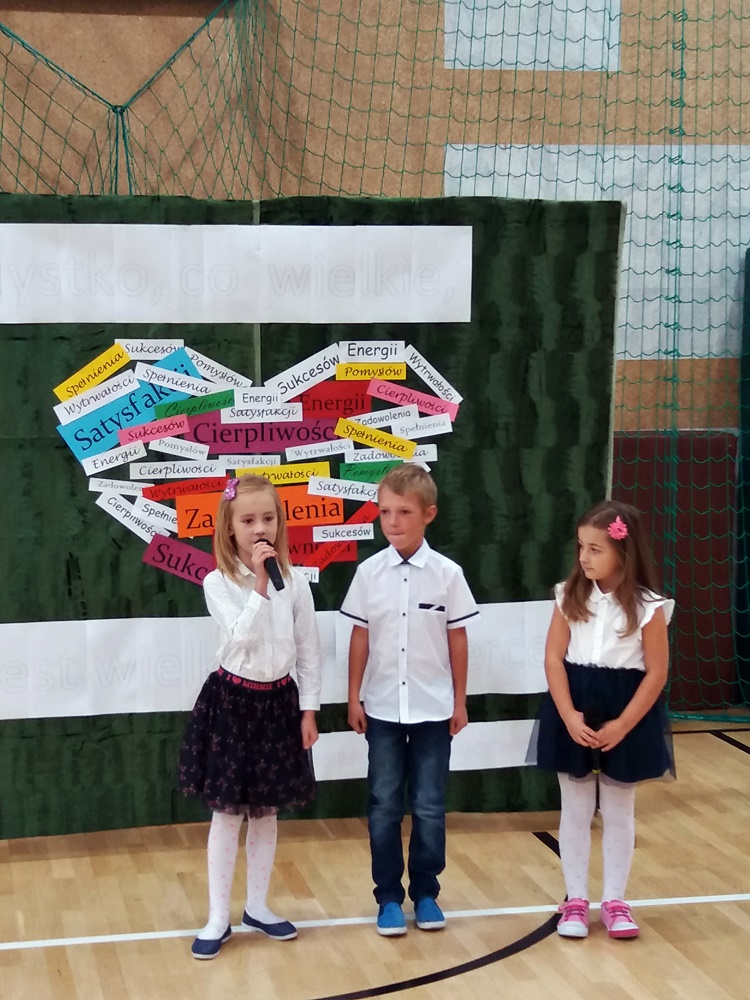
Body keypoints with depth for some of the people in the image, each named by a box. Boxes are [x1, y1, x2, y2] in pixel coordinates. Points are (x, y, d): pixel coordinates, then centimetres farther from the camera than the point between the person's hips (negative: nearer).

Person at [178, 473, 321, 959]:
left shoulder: (295, 581, -1)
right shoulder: (218, 582, -10)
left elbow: (309, 650, 3)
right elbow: (242, 638, -23)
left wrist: (309, 709, 2)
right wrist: (259, 583, -24)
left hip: (279, 702, 3)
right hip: (232, 701, -3)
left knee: (266, 811, 12)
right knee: (228, 811, 3)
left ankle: (258, 906, 25)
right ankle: (219, 916, 12)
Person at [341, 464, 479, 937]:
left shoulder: (448, 574, -6)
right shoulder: (369, 573, -3)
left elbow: (458, 639, 0)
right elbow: (360, 637, 3)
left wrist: (460, 702, 2)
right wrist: (354, 698, 3)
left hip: (433, 708, -1)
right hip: (382, 708, 1)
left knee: (429, 806, 7)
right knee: (384, 805, 7)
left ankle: (426, 893, 19)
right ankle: (389, 897, 16)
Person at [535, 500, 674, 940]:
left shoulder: (649, 606, -10)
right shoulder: (570, 597, -3)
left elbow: (656, 672, -9)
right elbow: (554, 658, -4)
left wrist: (622, 725, -14)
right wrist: (569, 715, -14)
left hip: (627, 716, -2)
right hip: (574, 713, 2)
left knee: (619, 811, 10)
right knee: (576, 809, 10)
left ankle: (615, 900, 22)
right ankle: (576, 899, 20)